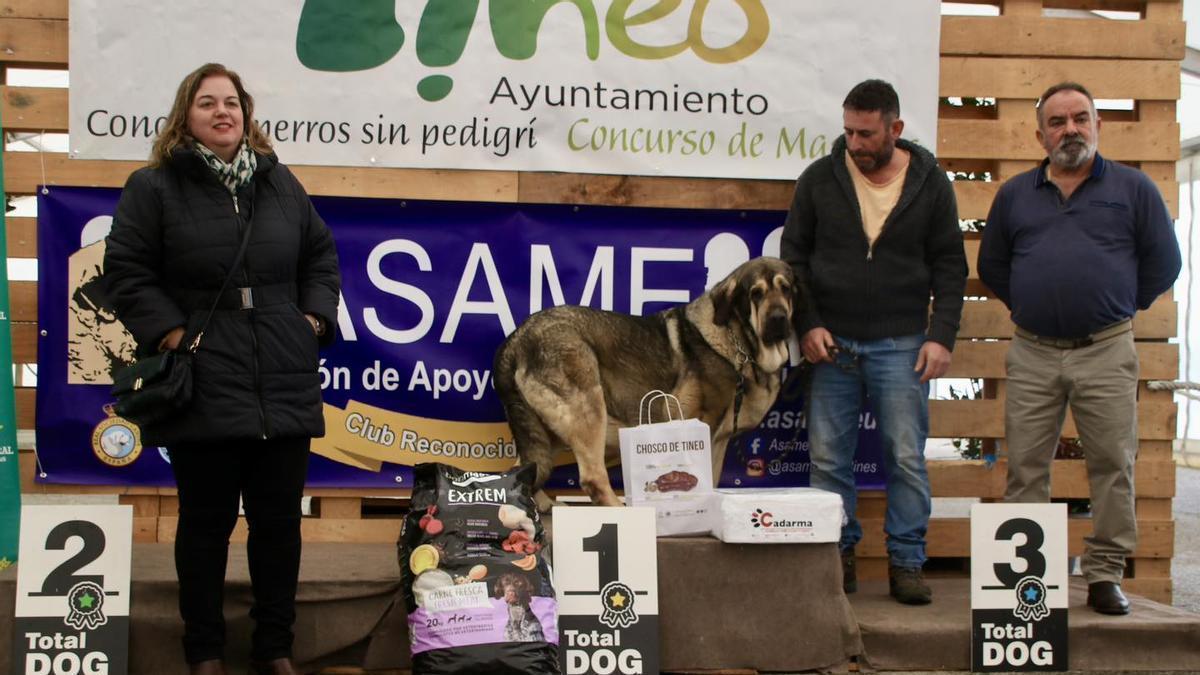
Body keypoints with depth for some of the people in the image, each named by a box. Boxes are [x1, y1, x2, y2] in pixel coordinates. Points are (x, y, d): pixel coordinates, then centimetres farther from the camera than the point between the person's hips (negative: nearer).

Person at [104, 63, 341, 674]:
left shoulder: (280, 182, 12)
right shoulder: (152, 187, -1)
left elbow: (321, 255, 19)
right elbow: (126, 273, -4)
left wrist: (316, 316, 6)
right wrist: (168, 332, -13)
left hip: (284, 388, 4)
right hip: (203, 389, -3)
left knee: (279, 523, 10)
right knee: (207, 525, 7)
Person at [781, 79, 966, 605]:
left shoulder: (930, 183, 2)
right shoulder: (820, 179, 2)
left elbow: (950, 265, 5)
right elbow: (793, 256, 7)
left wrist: (942, 335, -4)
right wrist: (807, 324, -3)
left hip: (901, 345, -1)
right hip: (831, 343, 1)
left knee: (906, 458, 0)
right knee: (828, 459, 3)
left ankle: (907, 563, 10)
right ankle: (838, 557, 15)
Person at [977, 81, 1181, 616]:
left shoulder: (1132, 188, 4)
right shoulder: (1015, 195, 11)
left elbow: (1163, 262, 7)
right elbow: (991, 266, 20)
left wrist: (1120, 307, 7)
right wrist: (1029, 306, 12)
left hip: (1106, 352, -2)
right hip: (1033, 353, 2)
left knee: (1113, 466, 0)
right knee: (1025, 469, 4)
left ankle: (1105, 573, 10)